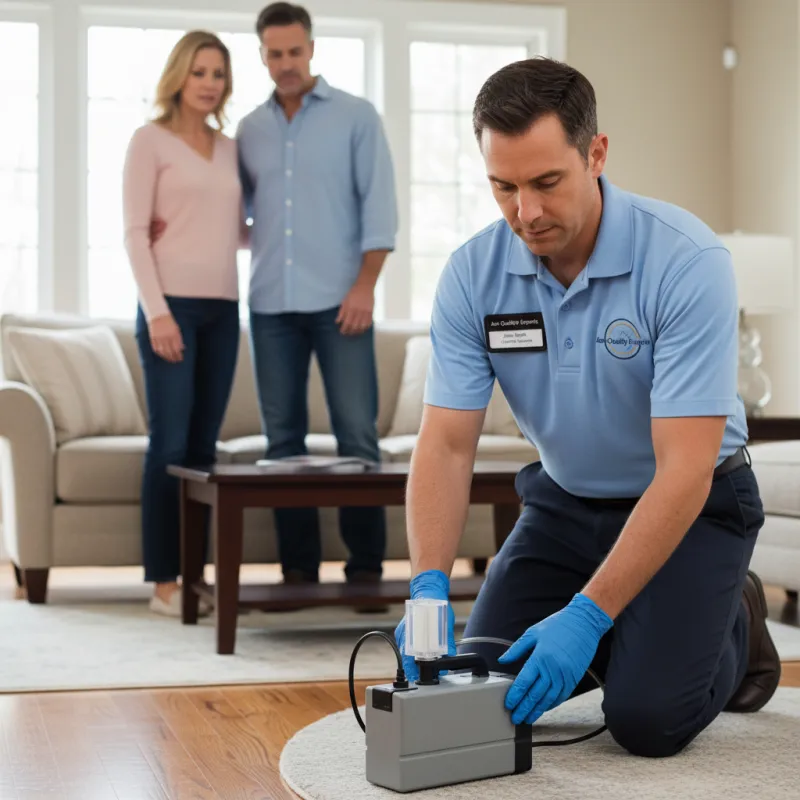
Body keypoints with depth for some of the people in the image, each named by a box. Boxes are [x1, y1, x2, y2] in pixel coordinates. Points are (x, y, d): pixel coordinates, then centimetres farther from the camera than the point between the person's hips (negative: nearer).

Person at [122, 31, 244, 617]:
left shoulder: (230, 149, 16)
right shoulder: (151, 140, 0)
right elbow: (135, 232, -7)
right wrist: (157, 312, -14)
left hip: (222, 308, 6)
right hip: (171, 304, -5)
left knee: (204, 445, 6)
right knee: (171, 443, -7)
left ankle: (193, 573, 11)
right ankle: (163, 581, -2)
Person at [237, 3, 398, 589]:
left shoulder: (356, 117, 3)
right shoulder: (250, 130, 14)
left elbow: (379, 206, -3)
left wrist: (365, 285, -11)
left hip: (338, 300, -4)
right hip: (271, 304, 4)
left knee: (357, 431, -5)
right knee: (283, 436, 4)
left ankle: (366, 562, 2)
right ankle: (298, 566, 10)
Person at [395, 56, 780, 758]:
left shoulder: (686, 261, -29)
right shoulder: (474, 273, -15)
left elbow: (684, 471, -31)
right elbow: (447, 444, -15)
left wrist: (586, 616, -36)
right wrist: (430, 585, -32)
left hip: (689, 503, -4)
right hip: (565, 500, 5)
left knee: (647, 718, -18)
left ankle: (734, 626, 15)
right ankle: (620, 632, 22)